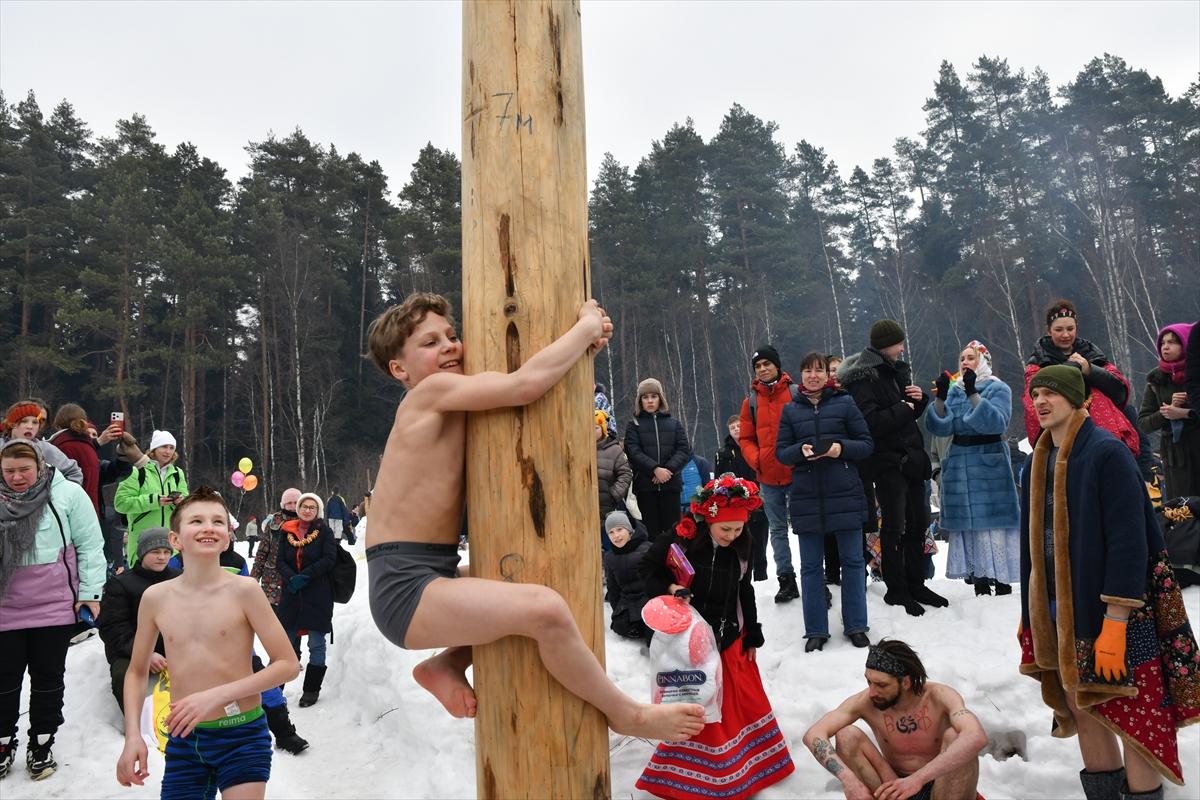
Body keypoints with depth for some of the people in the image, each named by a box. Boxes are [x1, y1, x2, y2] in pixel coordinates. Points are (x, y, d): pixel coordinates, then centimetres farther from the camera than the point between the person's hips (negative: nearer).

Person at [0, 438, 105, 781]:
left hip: (54, 608, -2)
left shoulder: (68, 494, -6)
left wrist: (90, 592, -7)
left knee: (47, 680, 10)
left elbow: (90, 546, -5)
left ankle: (41, 747, 25)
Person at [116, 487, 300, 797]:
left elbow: (288, 664, -11)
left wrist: (216, 695, -18)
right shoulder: (156, 597, -1)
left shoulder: (243, 590, -11)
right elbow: (137, 671, 13)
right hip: (183, 739, 3)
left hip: (241, 736, -3)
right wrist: (133, 736, 1)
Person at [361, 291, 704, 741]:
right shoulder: (432, 393, -12)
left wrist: (586, 345, 0)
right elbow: (526, 383, -26)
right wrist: (587, 324, -12)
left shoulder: (454, 411, 14)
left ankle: (446, 664, 16)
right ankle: (625, 714, -4)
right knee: (545, 608, -28)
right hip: (404, 587, -10)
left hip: (434, 577, 10)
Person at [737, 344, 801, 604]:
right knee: (777, 529, 11)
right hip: (768, 477, 3)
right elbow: (745, 438, 9)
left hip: (796, 473, -3)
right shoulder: (751, 401, 8)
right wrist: (756, 460, -7)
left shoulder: (796, 393, -1)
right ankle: (786, 580, 20)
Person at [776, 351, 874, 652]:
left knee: (852, 561, 6)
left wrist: (842, 447, -16)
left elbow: (867, 444, 3)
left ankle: (856, 626, 20)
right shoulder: (790, 410, 9)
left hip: (845, 495, -1)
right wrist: (801, 450, -15)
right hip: (806, 497, 1)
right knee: (811, 566, 6)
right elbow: (781, 452, 6)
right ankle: (816, 630, 16)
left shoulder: (844, 403, 4)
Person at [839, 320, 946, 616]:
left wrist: (919, 399, 0)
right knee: (894, 527, 0)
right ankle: (896, 591, 11)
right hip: (886, 462, -8)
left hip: (911, 458, 8)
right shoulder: (862, 377, -13)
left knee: (918, 523, 12)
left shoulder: (897, 370, 13)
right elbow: (870, 422, -23)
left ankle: (916, 585, 24)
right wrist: (903, 408, -14)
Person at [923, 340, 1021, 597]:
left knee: (993, 524, -8)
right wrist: (940, 398, -13)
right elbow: (940, 427, 1)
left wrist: (973, 394, -24)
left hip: (989, 464, -4)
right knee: (967, 524, 4)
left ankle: (1002, 582, -2)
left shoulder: (998, 389, 0)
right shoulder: (953, 390, 13)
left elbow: (996, 422, -18)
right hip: (959, 465, 4)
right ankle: (979, 582, 11)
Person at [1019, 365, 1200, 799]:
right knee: (1081, 706, 15)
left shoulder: (1107, 453, -14)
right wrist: (1028, 612, 15)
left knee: (1132, 716, 2)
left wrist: (1114, 625, -22)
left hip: (1112, 609, -7)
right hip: (1057, 608, 7)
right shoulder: (1039, 459, 8)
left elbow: (1128, 542, -19)